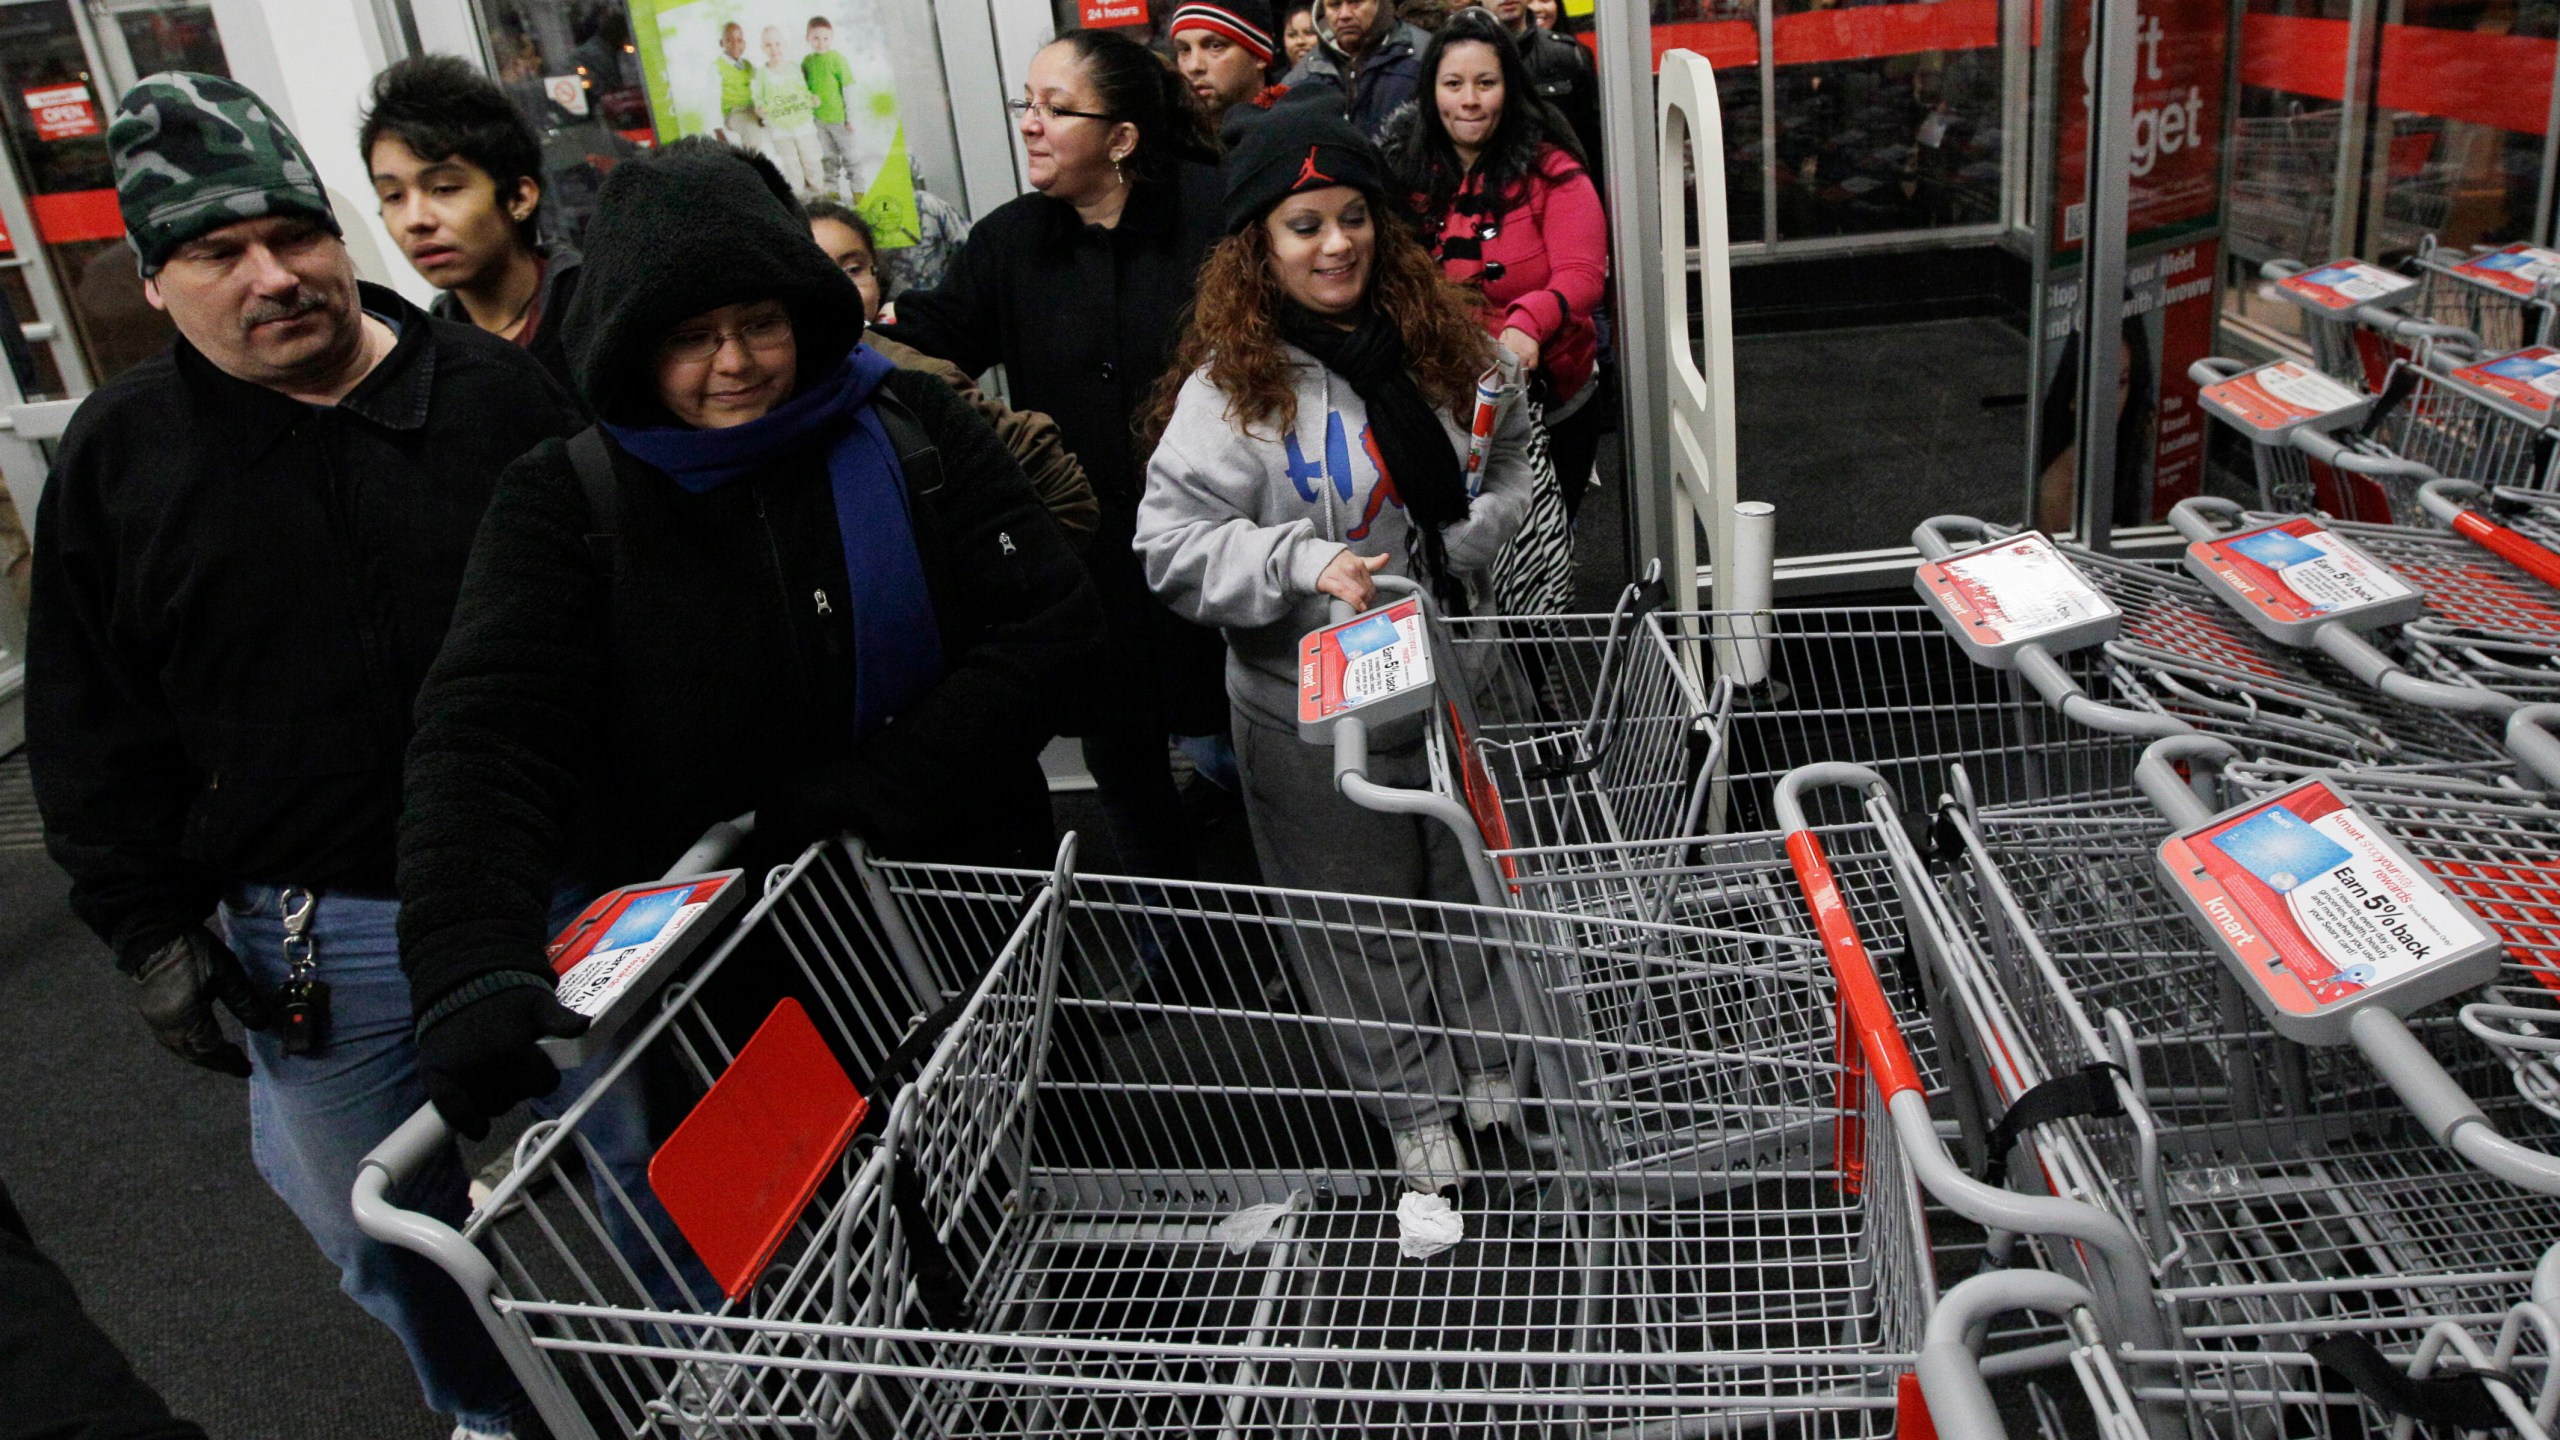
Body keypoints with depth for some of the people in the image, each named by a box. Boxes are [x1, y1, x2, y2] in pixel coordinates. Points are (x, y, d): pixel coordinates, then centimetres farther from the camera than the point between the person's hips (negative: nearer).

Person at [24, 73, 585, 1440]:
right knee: (381, 1227, 17)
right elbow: (92, 730, 5)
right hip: (304, 939, 2)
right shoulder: (117, 453, 1)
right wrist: (150, 929, 0)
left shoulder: (493, 390, -2)